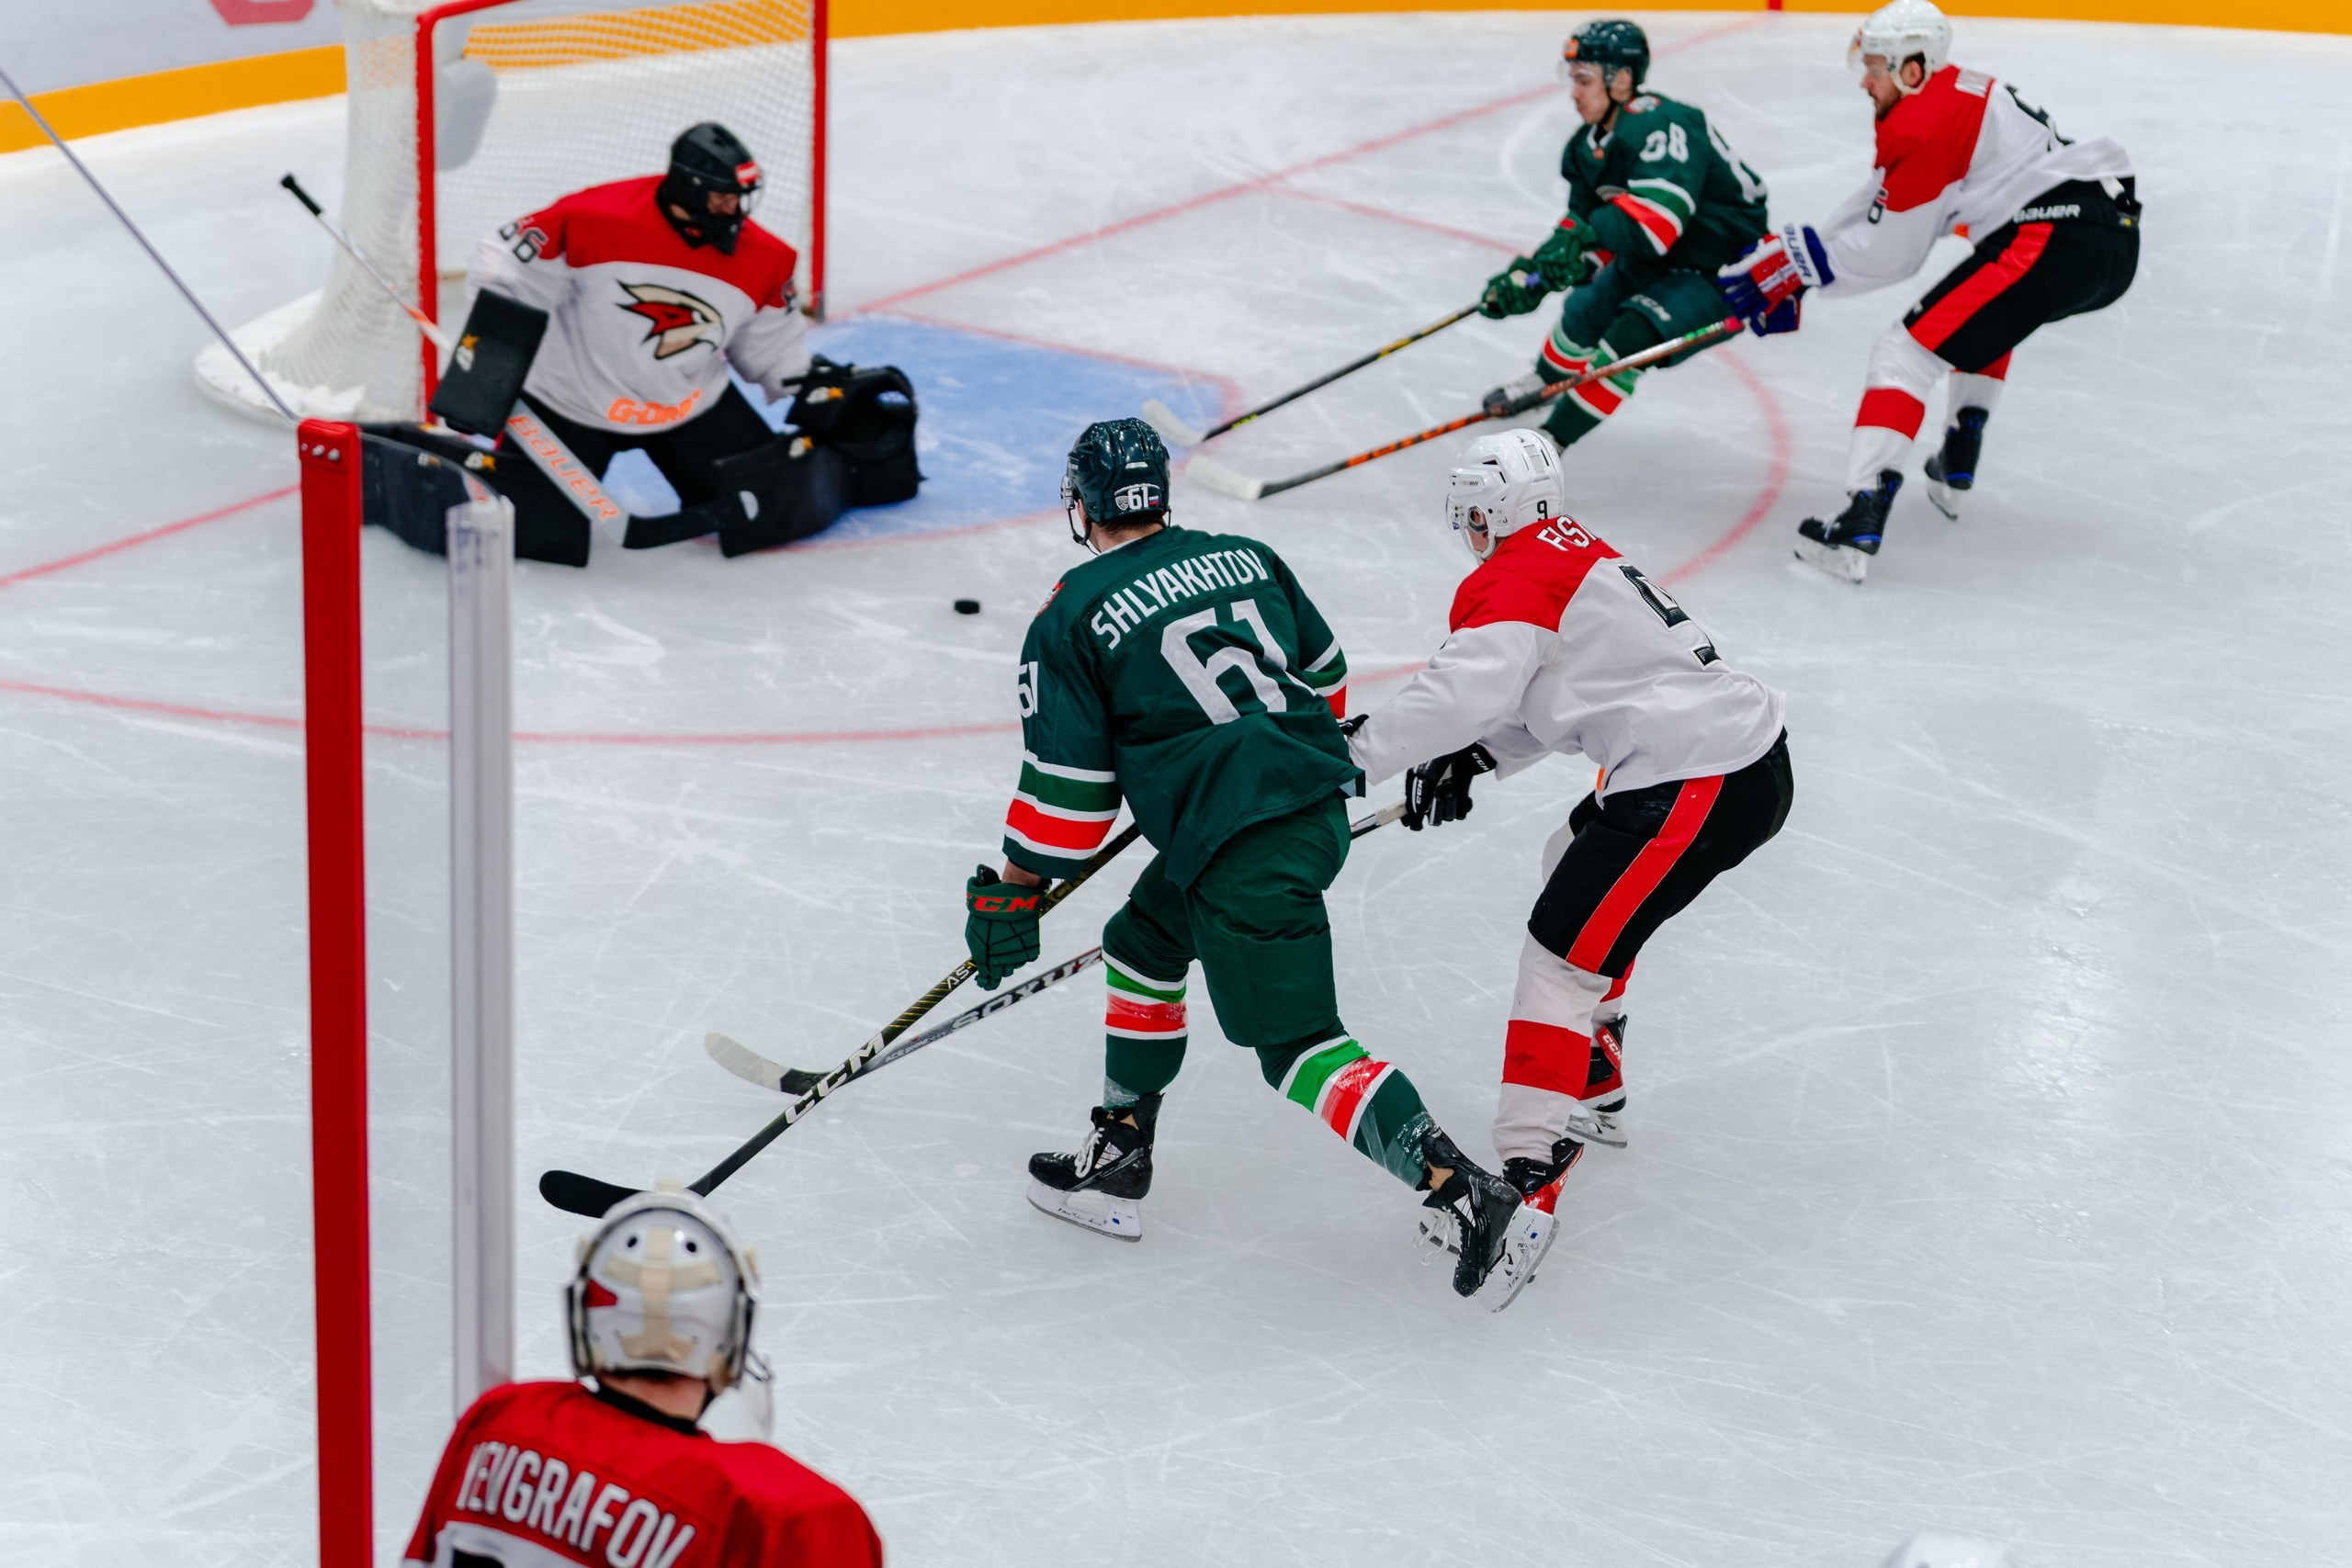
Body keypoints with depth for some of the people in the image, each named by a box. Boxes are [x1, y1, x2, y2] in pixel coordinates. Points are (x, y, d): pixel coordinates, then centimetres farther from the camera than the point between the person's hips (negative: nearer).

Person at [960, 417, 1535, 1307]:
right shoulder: (1245, 558, 13)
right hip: (1320, 805, 8)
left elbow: (1066, 781, -4)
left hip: (1241, 851, -8)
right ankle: (1118, 1163, 30)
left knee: (1300, 1046, -6)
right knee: (1143, 947, 24)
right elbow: (1324, 675, 22)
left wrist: (1013, 891, 6)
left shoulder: (1073, 618, -4)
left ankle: (1465, 1194, -17)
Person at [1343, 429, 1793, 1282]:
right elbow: (1553, 690, 24)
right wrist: (1472, 758, 12)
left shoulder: (1514, 577, -10)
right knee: (1579, 870, 30)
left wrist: (1358, 753, -15)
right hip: (1749, 754, 10)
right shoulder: (1585, 554, 20)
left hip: (1698, 787, -10)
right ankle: (1593, 1093, 39)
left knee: (1564, 952, -9)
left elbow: (1468, 689, -23)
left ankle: (1528, 1174, -17)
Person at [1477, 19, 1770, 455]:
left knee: (1632, 335, -25)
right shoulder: (1590, 147, 0)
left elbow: (1662, 209, -43)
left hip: (1724, 268, -10)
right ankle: (1544, 382, 53)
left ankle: (1553, 438, -15)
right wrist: (1529, 273, -8)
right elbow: (1583, 223, 5)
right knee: (1586, 312, 20)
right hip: (1652, 260, 10)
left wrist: (1590, 233, -50)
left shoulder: (1660, 125, -30)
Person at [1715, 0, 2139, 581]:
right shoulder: (1962, 93, 24)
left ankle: (1858, 531, -19)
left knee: (1907, 353, -8)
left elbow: (1888, 252, -3)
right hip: (2115, 236, 11)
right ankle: (1953, 473, 40)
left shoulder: (1922, 123, -7)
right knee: (1984, 318, 38)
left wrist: (1793, 262, 7)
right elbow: (1879, 206, 26)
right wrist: (1787, 258, 23)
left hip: (2056, 240, -11)